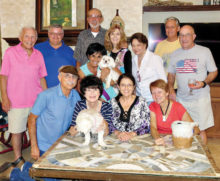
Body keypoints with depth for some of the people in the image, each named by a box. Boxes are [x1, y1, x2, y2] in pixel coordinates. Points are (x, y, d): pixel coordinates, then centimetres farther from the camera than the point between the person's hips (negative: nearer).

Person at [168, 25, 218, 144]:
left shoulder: (204, 51, -1)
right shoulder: (175, 54, 9)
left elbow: (214, 72, 3)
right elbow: (171, 73, 18)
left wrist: (204, 83, -15)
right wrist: (170, 89, 2)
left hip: (200, 98, -3)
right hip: (181, 98, 3)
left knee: (200, 130, -2)